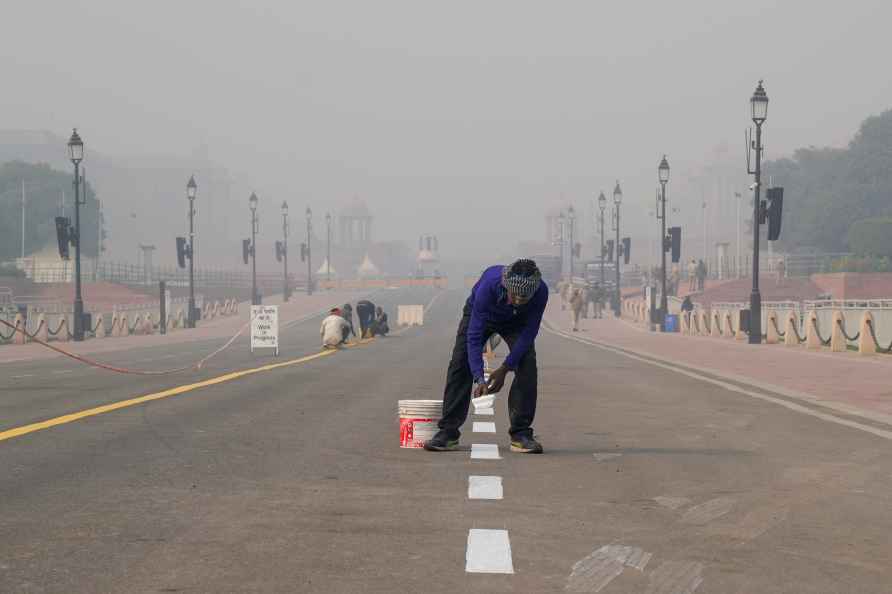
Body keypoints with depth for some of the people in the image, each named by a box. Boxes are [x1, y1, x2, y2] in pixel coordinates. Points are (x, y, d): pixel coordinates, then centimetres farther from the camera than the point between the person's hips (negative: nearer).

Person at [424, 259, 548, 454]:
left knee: (527, 364, -18)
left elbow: (529, 332, -24)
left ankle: (521, 434, -11)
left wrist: (505, 368, -28)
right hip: (480, 315, -1)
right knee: (460, 363, -14)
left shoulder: (541, 292, -37)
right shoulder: (489, 286, -44)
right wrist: (479, 378, -46)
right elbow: (474, 336, -39)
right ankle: (448, 432, -9)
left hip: (516, 322, 1)